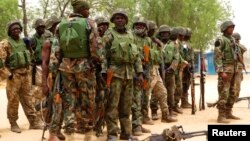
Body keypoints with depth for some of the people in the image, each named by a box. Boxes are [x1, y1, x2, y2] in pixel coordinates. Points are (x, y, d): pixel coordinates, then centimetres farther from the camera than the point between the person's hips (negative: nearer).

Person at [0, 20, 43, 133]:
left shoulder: (23, 42, 13)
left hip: (25, 74, 6)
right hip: (14, 75, -6)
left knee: (27, 99, 10)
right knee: (13, 100, 0)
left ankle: (34, 122, 14)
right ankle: (13, 124, 10)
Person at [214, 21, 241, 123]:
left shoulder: (232, 39, 16)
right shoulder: (220, 40, -10)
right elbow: (217, 57, -16)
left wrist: (236, 69, 16)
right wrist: (221, 72, -23)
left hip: (233, 69, 9)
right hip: (225, 69, -9)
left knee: (232, 93, 11)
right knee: (224, 93, -10)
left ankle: (228, 113, 20)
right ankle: (221, 116, -7)